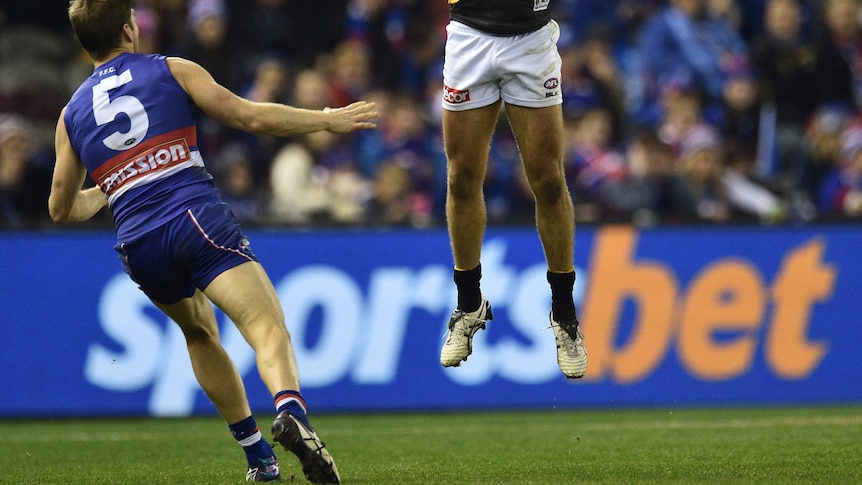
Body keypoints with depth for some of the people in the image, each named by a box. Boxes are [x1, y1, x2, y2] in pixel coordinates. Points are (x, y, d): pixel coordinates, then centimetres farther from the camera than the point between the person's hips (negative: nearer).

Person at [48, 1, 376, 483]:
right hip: (198, 218, -4)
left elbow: (62, 209, 25)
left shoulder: (72, 115, 19)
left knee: (200, 333, 29)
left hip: (139, 245, 4)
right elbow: (251, 117, 2)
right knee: (268, 327, -17)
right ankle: (291, 412, -49)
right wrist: (327, 119, 14)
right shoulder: (172, 71, 9)